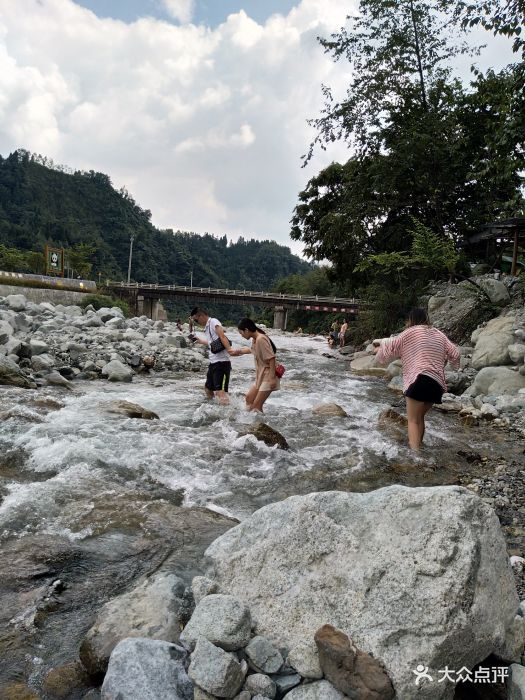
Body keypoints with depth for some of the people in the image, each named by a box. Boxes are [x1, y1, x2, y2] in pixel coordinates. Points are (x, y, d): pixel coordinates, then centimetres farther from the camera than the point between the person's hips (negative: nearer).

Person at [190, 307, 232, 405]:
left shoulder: (213, 321, -9)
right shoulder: (207, 327, 18)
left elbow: (222, 336, -23)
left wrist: (230, 350, -35)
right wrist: (200, 341, 47)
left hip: (222, 362, -10)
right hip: (213, 362, 10)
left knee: (220, 391, -16)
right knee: (208, 388, 20)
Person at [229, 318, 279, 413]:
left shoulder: (261, 339, -21)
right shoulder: (255, 339, 7)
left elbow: (271, 358, -25)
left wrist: (272, 378, -26)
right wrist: (238, 351, 40)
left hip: (267, 377, -10)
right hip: (260, 376, 10)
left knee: (257, 406, -8)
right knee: (249, 398, 18)